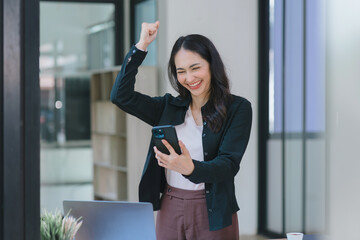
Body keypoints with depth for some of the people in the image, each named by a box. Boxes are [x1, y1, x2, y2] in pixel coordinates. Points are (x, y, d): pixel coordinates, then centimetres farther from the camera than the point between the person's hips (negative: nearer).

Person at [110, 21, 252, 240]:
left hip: (213, 213, -3)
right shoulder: (168, 107, 8)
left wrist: (190, 168, -33)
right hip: (170, 211, 3)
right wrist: (141, 46, -2)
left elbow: (229, 164, -13)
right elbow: (121, 96, 0)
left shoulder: (237, 109, -3)